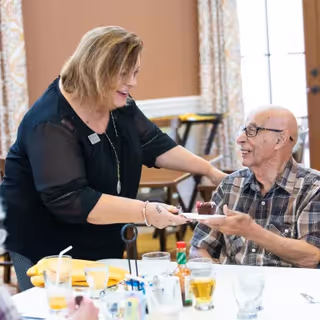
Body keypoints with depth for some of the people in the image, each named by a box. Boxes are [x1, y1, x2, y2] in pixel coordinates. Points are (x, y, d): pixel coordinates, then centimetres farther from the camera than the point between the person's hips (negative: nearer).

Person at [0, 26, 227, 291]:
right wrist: (145, 213, -39)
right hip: (45, 248, -7)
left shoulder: (120, 105, -2)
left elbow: (155, 146, 5)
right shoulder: (52, 124, -28)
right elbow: (69, 200, -34)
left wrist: (209, 170, -5)